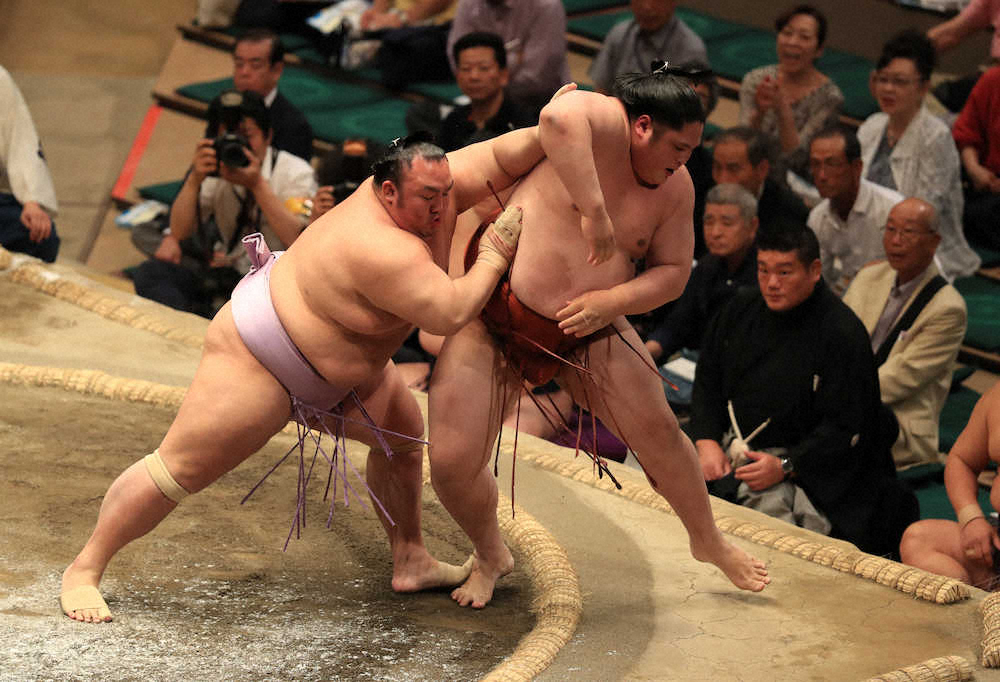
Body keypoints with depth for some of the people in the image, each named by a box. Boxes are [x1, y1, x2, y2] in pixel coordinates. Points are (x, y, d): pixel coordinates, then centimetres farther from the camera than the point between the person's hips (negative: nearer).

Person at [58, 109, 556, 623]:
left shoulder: (434, 189, -10)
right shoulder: (384, 250, -34)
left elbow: (500, 159, -11)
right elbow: (450, 314, -35)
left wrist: (548, 133, -29)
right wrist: (495, 254, -24)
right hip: (260, 355, -10)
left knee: (402, 435, 19)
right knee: (179, 469, -7)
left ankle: (410, 562, 32)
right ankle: (84, 569, 3)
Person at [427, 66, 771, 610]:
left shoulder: (675, 186, -2)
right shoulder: (602, 124, -22)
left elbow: (672, 273, 3)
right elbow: (558, 117, -46)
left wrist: (610, 302, -17)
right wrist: (594, 211, -43)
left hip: (586, 332, 5)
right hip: (494, 320, -5)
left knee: (657, 431, 5)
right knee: (452, 462, -11)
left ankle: (708, 541, 31)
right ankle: (490, 557, 20)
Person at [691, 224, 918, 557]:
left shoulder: (842, 334, -12)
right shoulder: (741, 311, 9)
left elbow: (845, 430, -14)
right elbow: (707, 382, 16)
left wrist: (784, 466, -22)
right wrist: (707, 442, -1)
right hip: (728, 447, 6)